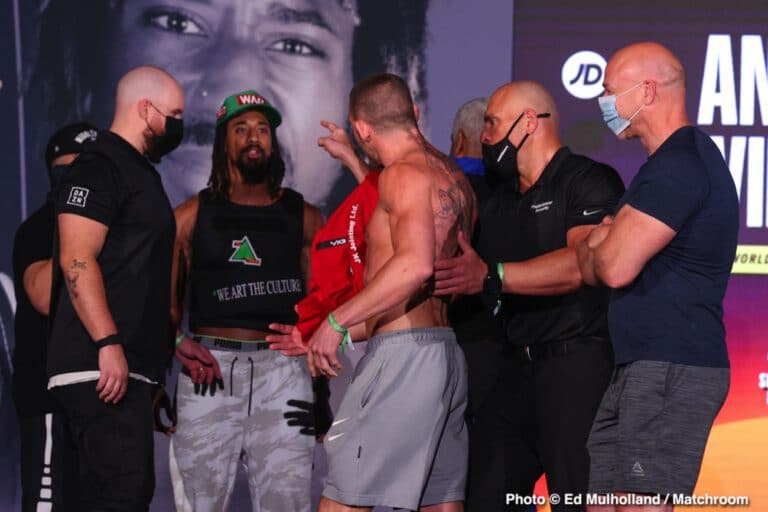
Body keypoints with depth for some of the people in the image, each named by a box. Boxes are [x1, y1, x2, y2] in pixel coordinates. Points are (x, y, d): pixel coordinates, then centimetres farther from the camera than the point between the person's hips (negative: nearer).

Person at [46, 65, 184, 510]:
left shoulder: (139, 170, 23)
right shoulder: (100, 168, -9)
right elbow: (77, 260, -19)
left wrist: (172, 342, 26)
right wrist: (108, 344, -25)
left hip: (129, 367, 11)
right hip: (101, 368, -11)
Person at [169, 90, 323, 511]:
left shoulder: (303, 217, 14)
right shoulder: (192, 216, 12)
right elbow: (166, 298, 10)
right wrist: (178, 341, -10)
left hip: (282, 369, 0)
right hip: (210, 366, 0)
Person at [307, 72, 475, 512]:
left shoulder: (403, 173, -11)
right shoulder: (455, 179, 17)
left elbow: (415, 265, -26)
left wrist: (338, 322, -22)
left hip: (404, 352, -10)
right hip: (448, 352, 10)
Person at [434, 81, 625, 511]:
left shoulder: (589, 181, -6)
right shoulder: (500, 204, 21)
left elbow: (581, 263, -24)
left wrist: (492, 277, -34)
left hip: (578, 364, -8)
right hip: (519, 369, 8)